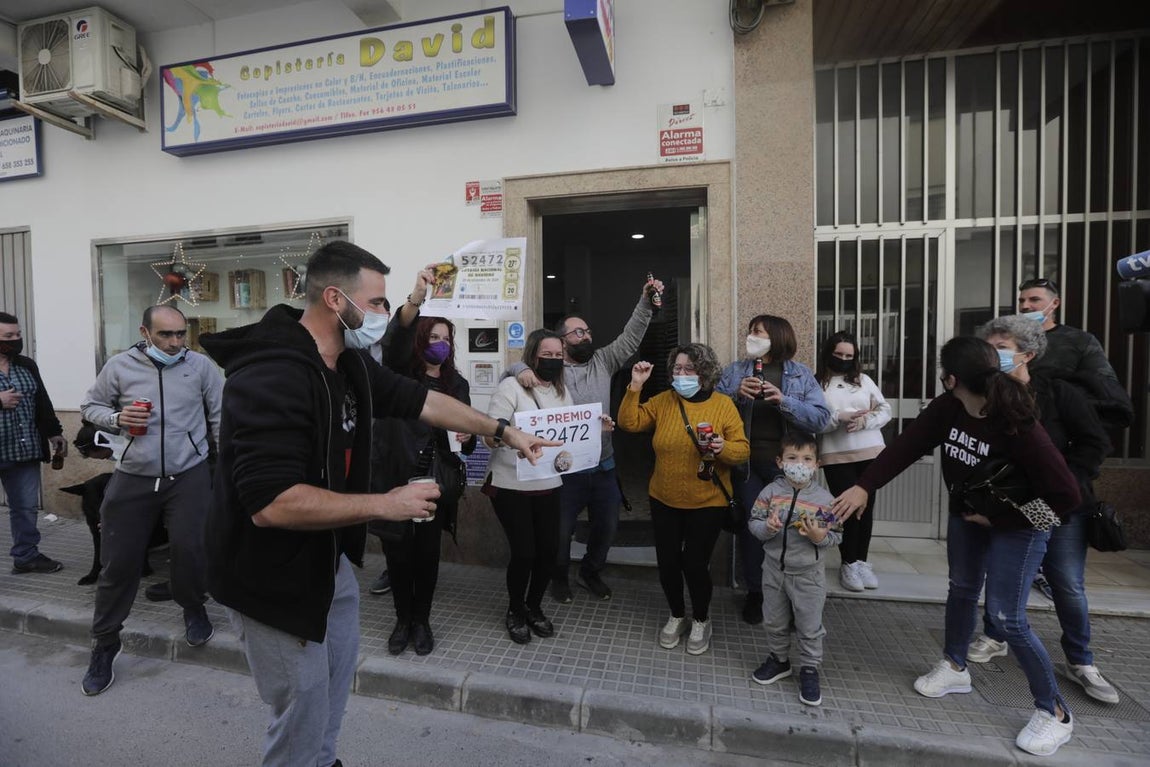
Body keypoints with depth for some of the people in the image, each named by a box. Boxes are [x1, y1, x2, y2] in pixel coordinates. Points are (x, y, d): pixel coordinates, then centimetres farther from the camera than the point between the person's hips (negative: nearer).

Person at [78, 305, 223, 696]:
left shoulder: (200, 365, -3)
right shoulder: (120, 366, -1)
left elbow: (221, 417, 0)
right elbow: (90, 405, 11)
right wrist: (116, 419, -12)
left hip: (188, 474, -1)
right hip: (133, 477, 2)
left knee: (190, 550, -4)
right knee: (118, 562, 7)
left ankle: (193, 609, 28)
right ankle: (104, 644, 28)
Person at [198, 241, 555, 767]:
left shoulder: (351, 364, -3)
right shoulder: (270, 377, -31)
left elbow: (420, 401, 5)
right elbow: (271, 504, -37)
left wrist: (504, 432, 6)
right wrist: (386, 504, -31)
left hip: (329, 557, 9)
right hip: (274, 574, -9)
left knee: (339, 670, 28)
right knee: (304, 711, 9)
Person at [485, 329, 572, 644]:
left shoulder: (563, 391, 9)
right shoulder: (511, 387, -11)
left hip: (549, 485, 6)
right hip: (512, 485, -5)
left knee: (549, 550, 8)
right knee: (524, 552, -1)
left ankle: (534, 607, 34)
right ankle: (515, 611, 28)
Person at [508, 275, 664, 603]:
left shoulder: (603, 361, 5)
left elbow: (630, 338, 0)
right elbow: (514, 367, -9)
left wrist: (646, 301, -10)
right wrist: (521, 369, -33)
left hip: (604, 466, 4)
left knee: (607, 527, 18)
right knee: (561, 530, 11)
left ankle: (590, 572, 44)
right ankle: (559, 577, 39)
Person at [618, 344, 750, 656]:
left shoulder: (723, 404, -7)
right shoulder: (663, 401, -1)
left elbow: (743, 449, -8)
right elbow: (629, 422, -8)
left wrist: (723, 448, -29)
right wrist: (635, 386, -16)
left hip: (707, 502, -2)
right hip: (664, 500, 3)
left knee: (695, 563, 4)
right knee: (667, 562, 10)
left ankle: (701, 620, 34)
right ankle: (677, 615, 38)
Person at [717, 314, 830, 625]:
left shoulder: (801, 374, 3)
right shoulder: (734, 371, 6)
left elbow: (821, 419, -6)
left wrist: (784, 401, -19)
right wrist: (737, 394, -18)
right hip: (747, 465, 1)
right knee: (750, 527, 7)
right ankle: (755, 592, 27)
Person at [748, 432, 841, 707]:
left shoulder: (825, 499, -11)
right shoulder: (770, 492, -9)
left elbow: (836, 536, -4)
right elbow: (753, 523, -5)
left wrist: (820, 536, -25)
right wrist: (766, 528, -26)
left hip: (808, 574, -2)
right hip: (775, 569, 2)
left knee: (810, 626, 12)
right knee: (775, 621, 19)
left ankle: (810, 670, 32)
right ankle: (778, 659, 41)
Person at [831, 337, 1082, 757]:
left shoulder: (1018, 428, -33)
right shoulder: (947, 408, -16)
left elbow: (1065, 495, -28)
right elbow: (907, 444, -18)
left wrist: (997, 518, -21)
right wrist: (864, 486, -28)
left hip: (1017, 525, -6)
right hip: (965, 515, 6)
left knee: (1007, 617, -4)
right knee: (962, 589, 19)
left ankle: (1054, 712, 20)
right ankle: (955, 668, 41)